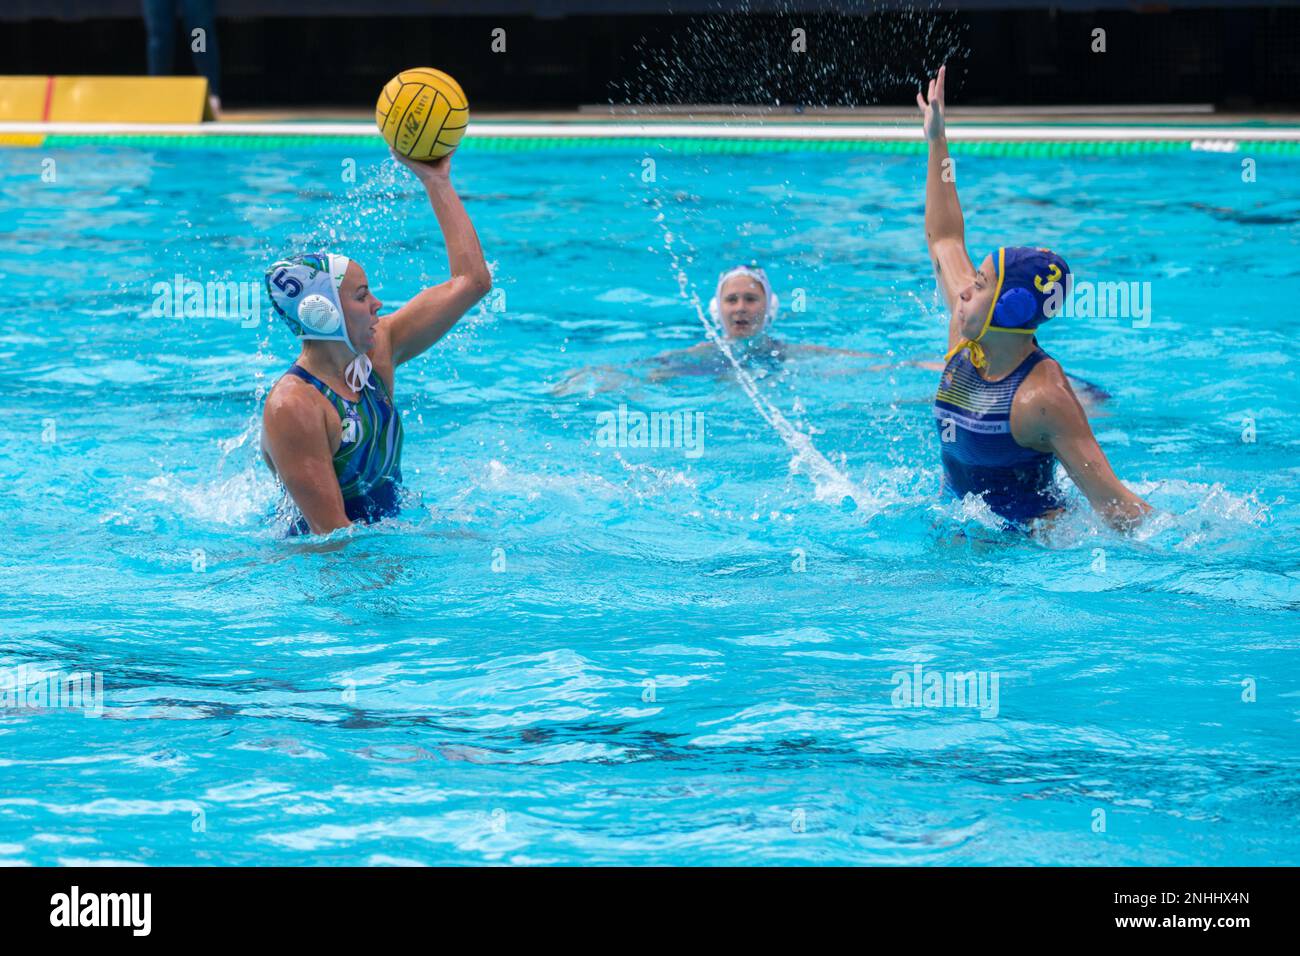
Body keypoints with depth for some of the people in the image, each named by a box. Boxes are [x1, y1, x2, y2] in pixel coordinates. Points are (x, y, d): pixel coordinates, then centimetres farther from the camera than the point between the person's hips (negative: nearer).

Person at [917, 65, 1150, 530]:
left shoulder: (1044, 397, -22)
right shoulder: (964, 337, 2)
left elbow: (1110, 500, -24)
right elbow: (944, 241, 18)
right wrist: (936, 142, 24)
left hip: (1033, 536, -8)